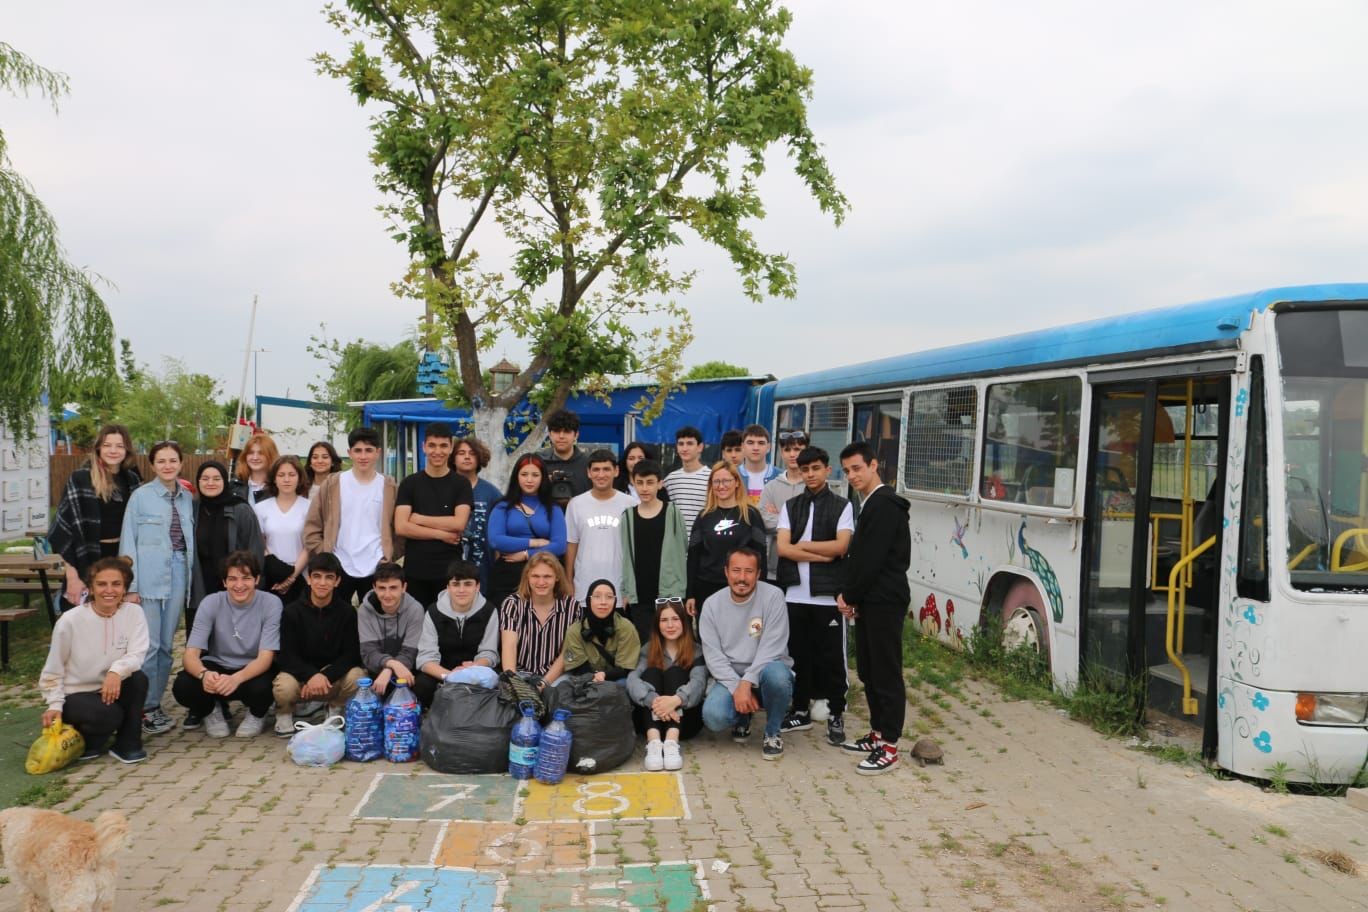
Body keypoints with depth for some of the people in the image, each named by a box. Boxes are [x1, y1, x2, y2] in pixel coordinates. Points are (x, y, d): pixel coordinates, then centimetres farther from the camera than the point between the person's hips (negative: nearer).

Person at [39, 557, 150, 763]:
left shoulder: (134, 613, -8)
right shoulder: (70, 621, -14)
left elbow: (136, 655, -19)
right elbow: (54, 668, -3)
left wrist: (117, 670, -39)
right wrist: (55, 705, -11)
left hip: (111, 689, 3)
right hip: (74, 696, -3)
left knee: (138, 678, -29)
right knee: (108, 714, -33)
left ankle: (127, 745, -9)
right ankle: (85, 741, 4)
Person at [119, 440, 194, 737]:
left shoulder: (187, 498, 10)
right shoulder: (141, 496, -1)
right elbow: (128, 542, -3)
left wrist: (192, 578, 7)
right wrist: (131, 587, -8)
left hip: (178, 574, 4)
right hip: (148, 577, -4)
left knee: (166, 645, 9)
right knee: (149, 644, -6)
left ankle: (155, 704, 19)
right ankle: (143, 708, 4)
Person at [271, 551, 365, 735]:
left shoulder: (347, 612, -8)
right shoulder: (292, 612, -9)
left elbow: (351, 654, -10)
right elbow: (288, 656, -12)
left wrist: (325, 676, -27)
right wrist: (311, 676, -31)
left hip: (334, 673, 1)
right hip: (300, 672, -1)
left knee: (356, 677, -30)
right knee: (283, 689, -35)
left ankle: (335, 708, 5)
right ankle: (285, 712, 4)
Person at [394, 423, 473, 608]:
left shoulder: (461, 484, 2)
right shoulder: (409, 483, 5)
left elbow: (459, 523, -11)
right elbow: (401, 527, -6)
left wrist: (419, 519, -7)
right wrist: (441, 534, -10)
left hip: (449, 570, -1)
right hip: (415, 570, 1)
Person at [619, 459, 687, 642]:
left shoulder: (672, 513, -1)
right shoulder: (628, 516, 6)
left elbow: (683, 552, 1)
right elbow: (625, 556, 8)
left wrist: (682, 591, -3)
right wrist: (624, 591, 4)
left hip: (670, 593, -2)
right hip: (639, 596, 2)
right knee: (644, 644, 5)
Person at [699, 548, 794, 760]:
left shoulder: (773, 596, -11)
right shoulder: (712, 604, -3)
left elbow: (772, 648, -16)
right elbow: (713, 654, -7)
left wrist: (747, 683, -25)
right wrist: (736, 688, -19)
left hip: (764, 671, -2)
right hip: (730, 677, 2)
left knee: (776, 674, -38)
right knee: (713, 717, -27)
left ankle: (772, 732, -7)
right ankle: (743, 719, 14)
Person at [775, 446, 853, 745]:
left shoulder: (842, 506, 2)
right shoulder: (790, 507, 10)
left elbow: (841, 546, -11)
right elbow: (782, 548, -3)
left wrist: (803, 545, -5)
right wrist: (821, 555, -10)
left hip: (828, 595, -3)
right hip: (795, 594, 3)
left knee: (831, 657, 3)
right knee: (799, 654, 11)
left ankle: (836, 715, 14)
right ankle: (801, 711, 22)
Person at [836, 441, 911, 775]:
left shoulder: (885, 504, -15)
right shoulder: (871, 504, 17)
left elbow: (872, 559, -19)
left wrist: (850, 596, -9)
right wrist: (849, 595, 4)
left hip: (885, 601, -10)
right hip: (868, 600, 10)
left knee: (886, 673, -3)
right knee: (868, 671, 15)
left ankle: (889, 746, 3)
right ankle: (878, 733, 25)